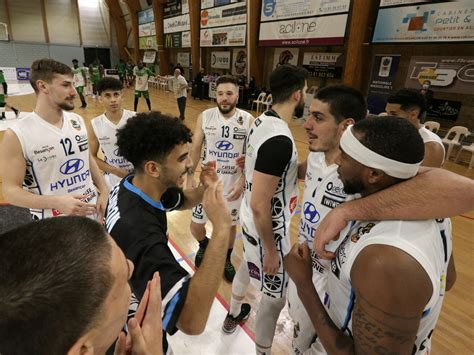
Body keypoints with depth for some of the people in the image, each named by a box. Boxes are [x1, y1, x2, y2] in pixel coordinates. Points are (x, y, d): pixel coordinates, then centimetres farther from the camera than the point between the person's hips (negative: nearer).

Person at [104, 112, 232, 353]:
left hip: (135, 293, 8)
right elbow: (192, 320, -50)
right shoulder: (138, 231, -44)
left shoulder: (133, 185, -15)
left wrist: (205, 189, -19)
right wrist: (221, 230, -51)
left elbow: (182, 201, 3)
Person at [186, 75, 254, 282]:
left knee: (230, 225, 16)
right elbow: (195, 149, 0)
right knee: (196, 225, 10)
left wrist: (242, 182, -15)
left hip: (234, 184, -1)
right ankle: (204, 245, 47)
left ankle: (226, 259, 44)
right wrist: (190, 176, -3)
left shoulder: (248, 120, -10)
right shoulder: (205, 117, -7)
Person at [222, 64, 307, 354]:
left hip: (252, 219, 10)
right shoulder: (280, 139, -31)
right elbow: (259, 205, -29)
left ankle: (234, 314, 59)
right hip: (269, 228, -10)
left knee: (248, 266, 32)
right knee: (276, 296, 12)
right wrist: (271, 249, -18)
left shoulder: (262, 121, -2)